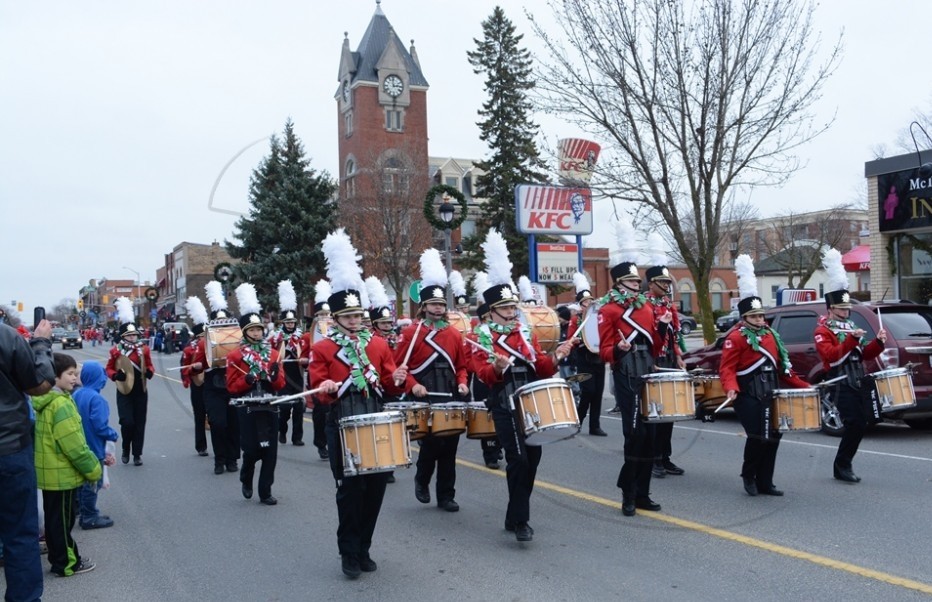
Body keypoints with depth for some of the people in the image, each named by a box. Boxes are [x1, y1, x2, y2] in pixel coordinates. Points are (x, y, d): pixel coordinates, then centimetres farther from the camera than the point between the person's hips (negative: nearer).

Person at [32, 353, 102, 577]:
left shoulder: (44, 400, 7)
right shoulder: (61, 404, -23)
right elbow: (74, 445, -24)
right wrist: (93, 468, -12)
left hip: (48, 471, 10)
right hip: (62, 473, -9)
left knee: (54, 518, 18)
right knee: (63, 519, 3)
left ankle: (58, 558, 30)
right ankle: (66, 563, 14)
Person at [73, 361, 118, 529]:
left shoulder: (76, 395, 2)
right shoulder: (96, 399, -24)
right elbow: (100, 426, -26)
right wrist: (114, 435, -8)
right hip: (93, 448, -8)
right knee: (92, 483, 4)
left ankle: (80, 511, 33)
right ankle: (89, 517, 13)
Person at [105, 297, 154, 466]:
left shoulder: (144, 349, 1)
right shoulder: (116, 351, -4)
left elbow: (149, 365, 12)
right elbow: (109, 369, 5)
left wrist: (150, 372, -10)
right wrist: (115, 375, -16)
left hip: (141, 392, 2)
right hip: (124, 392, -2)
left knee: (139, 423, 5)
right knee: (127, 422, -9)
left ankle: (137, 454, 15)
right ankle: (126, 449, 18)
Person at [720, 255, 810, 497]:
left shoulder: (770, 334, 16)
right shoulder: (736, 337, -8)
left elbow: (781, 366, 19)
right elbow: (727, 368, -15)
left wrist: (802, 385, 15)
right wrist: (731, 389, -31)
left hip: (769, 395, 8)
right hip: (748, 396, -8)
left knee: (773, 436, 7)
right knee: (757, 437, -11)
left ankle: (765, 482, 18)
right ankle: (748, 476, 12)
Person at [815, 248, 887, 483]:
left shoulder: (851, 326, 18)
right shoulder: (822, 331, -7)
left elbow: (863, 355, 19)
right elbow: (831, 355, -22)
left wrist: (878, 342, 2)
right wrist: (851, 339, -28)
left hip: (859, 382, 8)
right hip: (841, 384, -8)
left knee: (860, 424, 7)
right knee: (854, 424, -13)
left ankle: (843, 465, 18)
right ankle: (842, 466, 0)